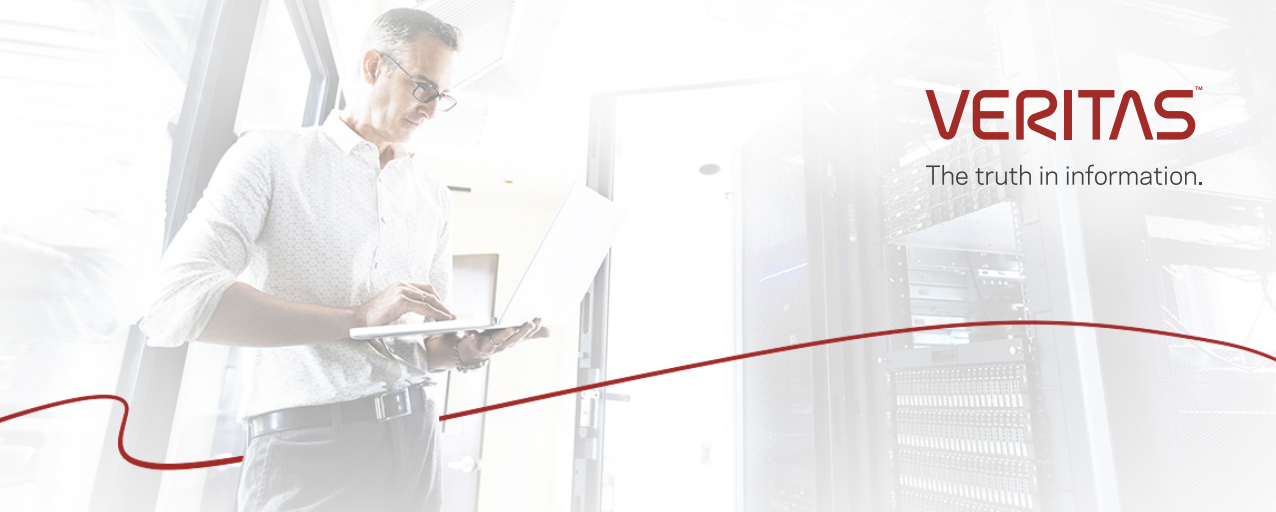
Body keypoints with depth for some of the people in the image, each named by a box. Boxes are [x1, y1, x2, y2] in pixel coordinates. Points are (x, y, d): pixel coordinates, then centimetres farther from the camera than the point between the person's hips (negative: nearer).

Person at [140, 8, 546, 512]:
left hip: (415, 432, 5)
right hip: (305, 443, -4)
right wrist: (357, 317, -21)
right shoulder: (270, 156, -1)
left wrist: (466, 350, -10)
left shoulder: (434, 197, 13)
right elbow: (175, 307, -15)